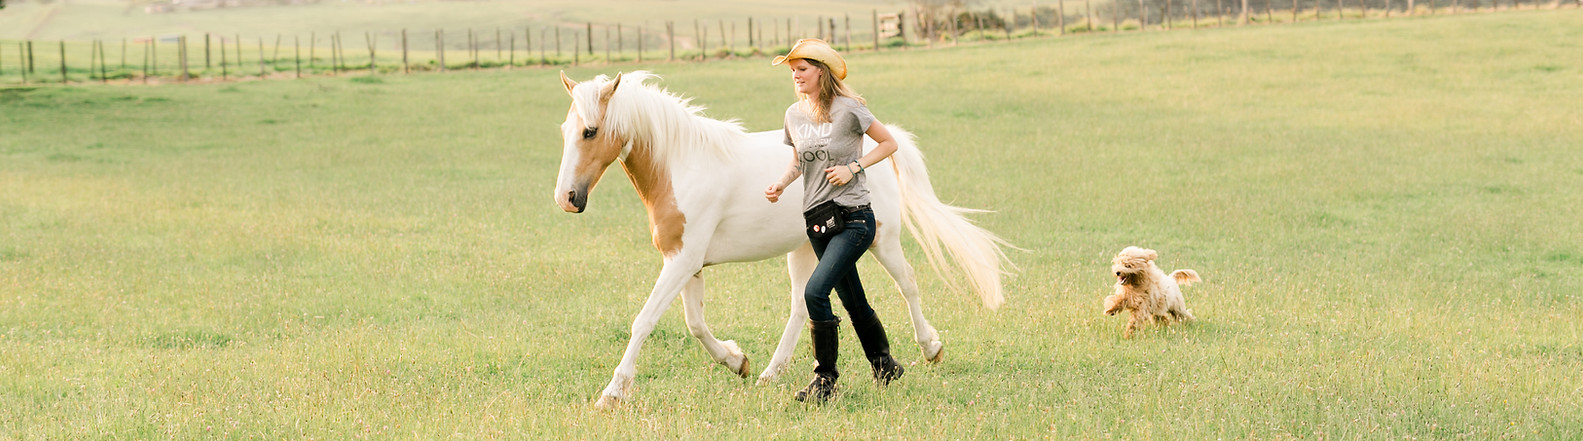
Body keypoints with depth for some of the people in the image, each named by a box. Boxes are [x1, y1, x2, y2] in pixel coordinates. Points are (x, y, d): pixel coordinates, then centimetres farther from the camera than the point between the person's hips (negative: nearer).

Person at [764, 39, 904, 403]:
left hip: (853, 218, -7)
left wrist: (853, 168, -14)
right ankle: (884, 365, 35)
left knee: (815, 291, -20)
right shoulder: (794, 115, 6)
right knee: (853, 302, 16)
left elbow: (889, 143, -3)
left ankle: (825, 377, -8)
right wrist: (781, 184, 1)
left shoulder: (849, 109, -12)